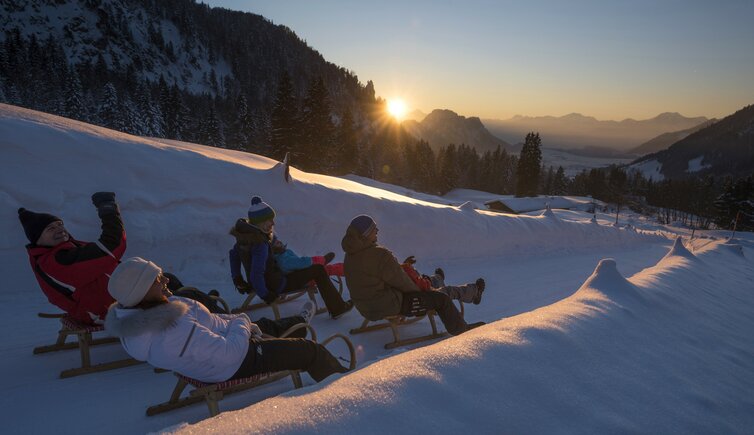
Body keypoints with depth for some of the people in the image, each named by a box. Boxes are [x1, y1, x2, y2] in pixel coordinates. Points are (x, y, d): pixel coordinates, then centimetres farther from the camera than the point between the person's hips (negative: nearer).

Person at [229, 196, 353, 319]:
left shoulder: (245, 234, -4)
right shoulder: (260, 244, -33)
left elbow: (233, 254, 12)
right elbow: (256, 275, -36)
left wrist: (237, 279, 18)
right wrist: (265, 295, -21)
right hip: (274, 287, -10)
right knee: (318, 270, -1)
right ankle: (337, 308, 11)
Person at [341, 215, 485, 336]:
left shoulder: (350, 255, -1)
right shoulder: (380, 255, -29)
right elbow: (401, 281, -18)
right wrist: (418, 291, 2)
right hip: (388, 306, -9)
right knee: (441, 299, 1)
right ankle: (461, 330, 21)